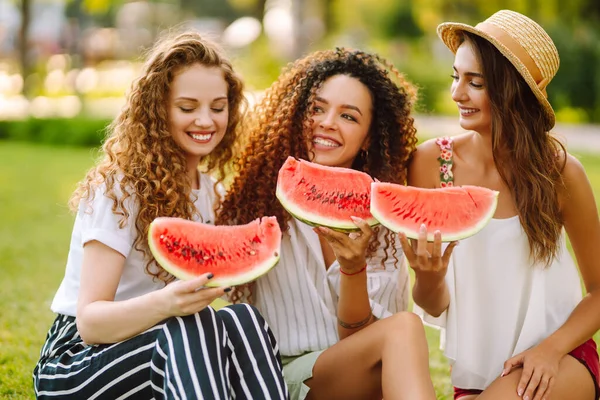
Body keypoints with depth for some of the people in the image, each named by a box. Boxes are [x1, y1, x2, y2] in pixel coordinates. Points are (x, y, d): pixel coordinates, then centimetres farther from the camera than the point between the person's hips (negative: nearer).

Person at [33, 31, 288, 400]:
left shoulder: (210, 191, 11)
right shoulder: (119, 188, -11)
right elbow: (89, 321, -20)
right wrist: (164, 303, -38)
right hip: (79, 364, -6)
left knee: (242, 321, -27)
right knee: (195, 327, -36)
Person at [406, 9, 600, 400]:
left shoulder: (559, 170, -12)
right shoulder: (431, 162, -8)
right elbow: (434, 307, -2)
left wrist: (552, 349, -17)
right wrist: (428, 278, -25)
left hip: (557, 363, -2)